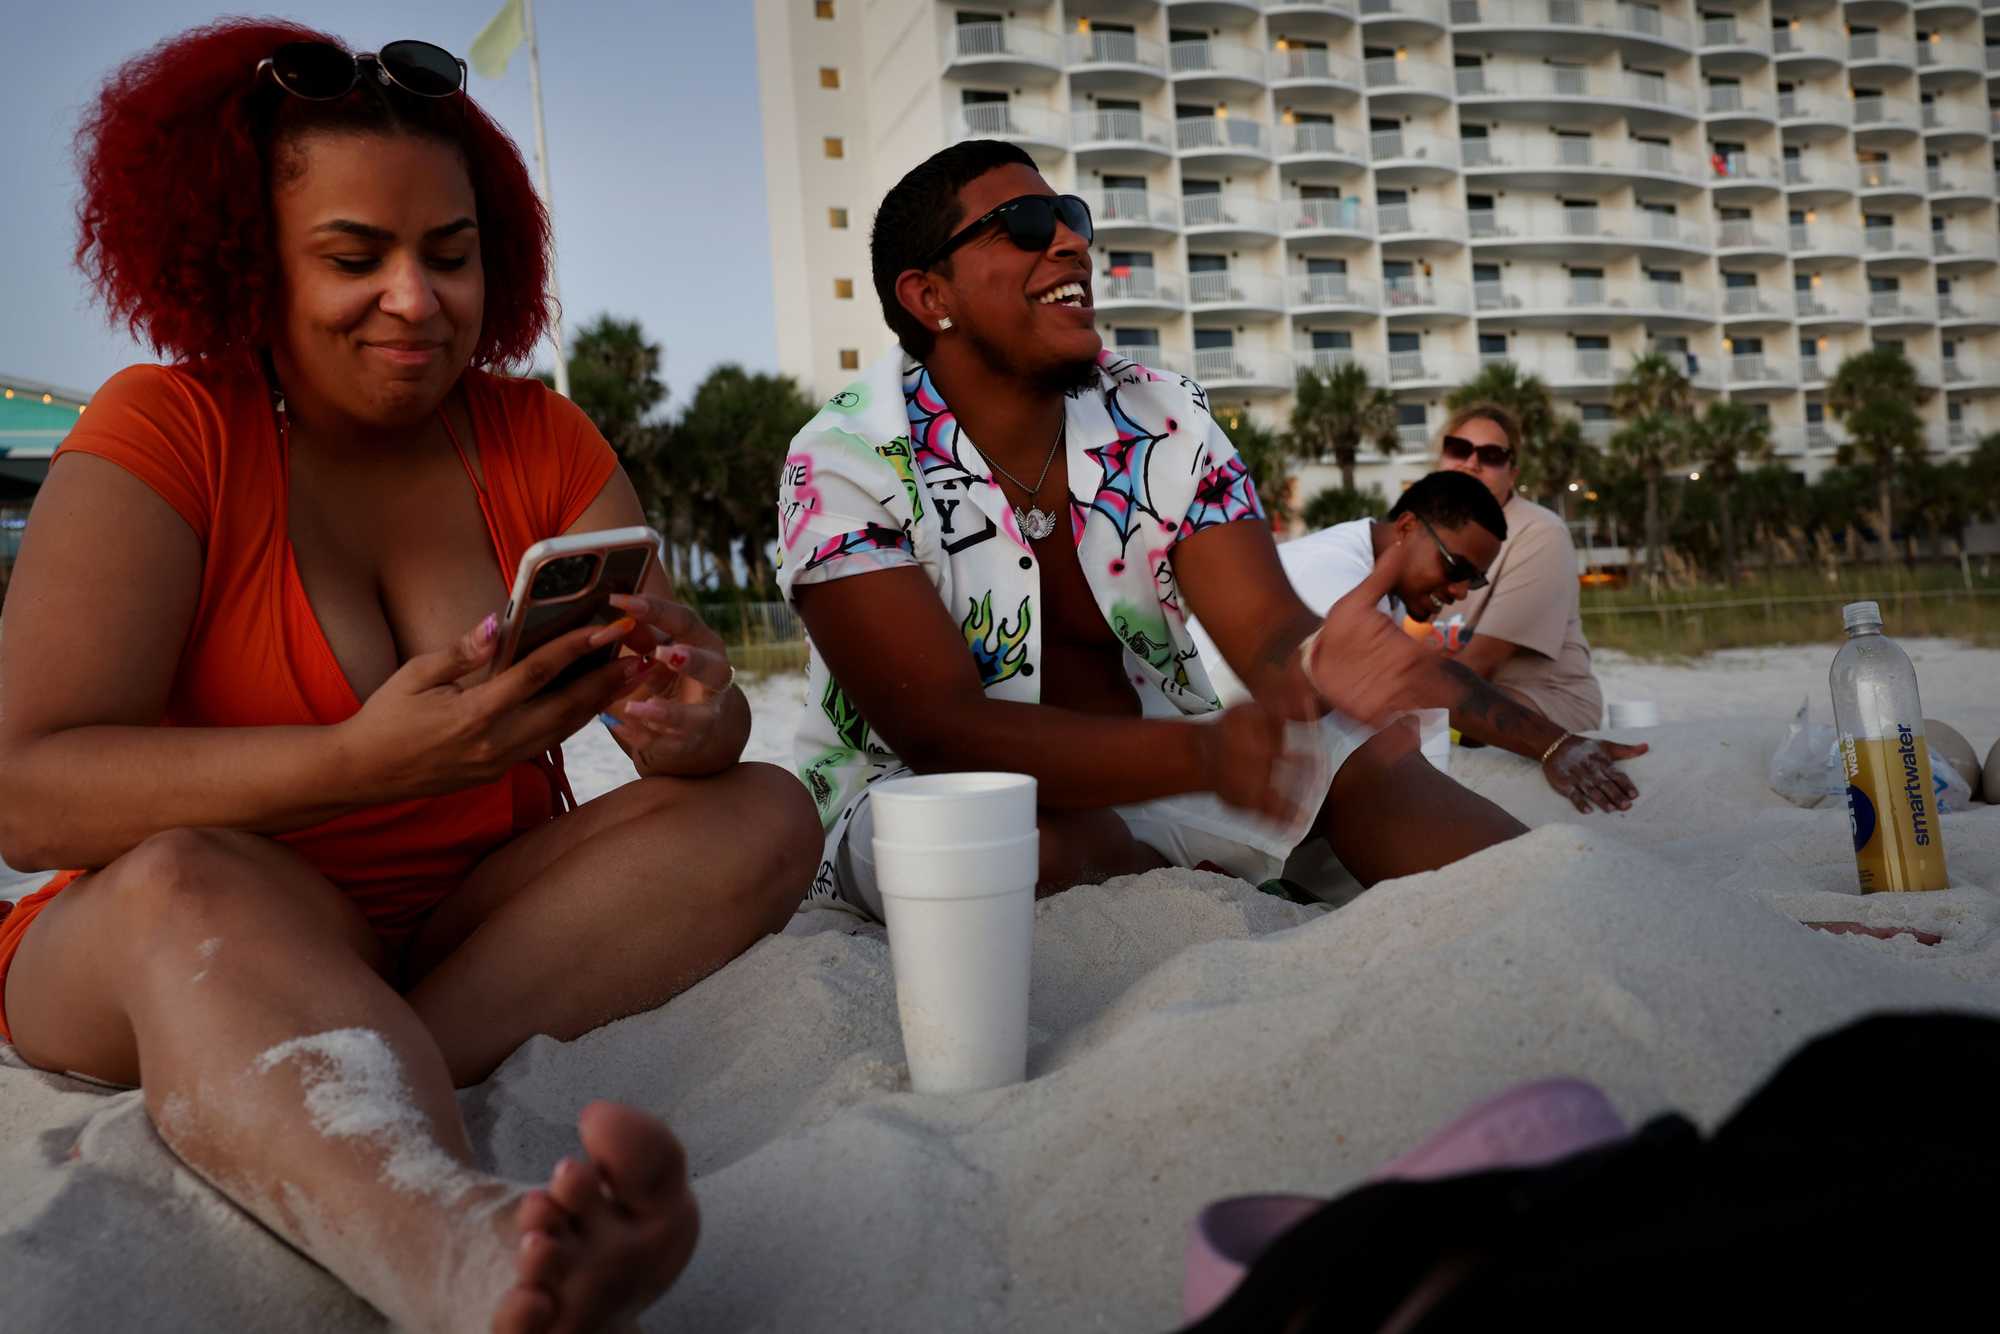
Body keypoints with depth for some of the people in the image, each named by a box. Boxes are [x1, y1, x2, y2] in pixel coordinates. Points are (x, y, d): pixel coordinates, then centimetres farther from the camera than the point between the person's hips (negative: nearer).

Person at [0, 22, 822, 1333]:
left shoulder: (540, 439, 5)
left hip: (492, 918, 4)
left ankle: (286, 1102, -28)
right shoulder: (164, 433, -5)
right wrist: (361, 761, -32)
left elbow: (695, 703, -4)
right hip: (185, 945, -3)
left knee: (763, 814, -17)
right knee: (184, 888, -35)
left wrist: (693, 723, -30)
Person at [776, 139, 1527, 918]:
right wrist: (1204, 752, -41)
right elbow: (941, 732, -26)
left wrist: (1308, 662, -40)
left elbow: (1265, 626, -13)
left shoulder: (1166, 423, -3)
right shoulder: (843, 466, -17)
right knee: (1048, 847, -35)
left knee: (1365, 759, -19)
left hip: (1147, 769, 4)